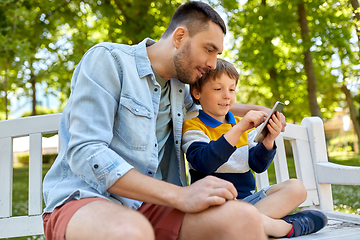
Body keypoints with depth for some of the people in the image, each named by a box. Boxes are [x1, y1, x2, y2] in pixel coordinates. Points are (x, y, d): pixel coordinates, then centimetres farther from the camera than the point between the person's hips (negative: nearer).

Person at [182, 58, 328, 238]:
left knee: (296, 187, -10)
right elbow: (204, 163, -21)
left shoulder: (242, 124, 16)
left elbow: (258, 166, 8)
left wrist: (268, 140, -12)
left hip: (248, 198, 6)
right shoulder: (193, 126, -2)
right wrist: (238, 129, -26)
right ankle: (286, 226, -24)